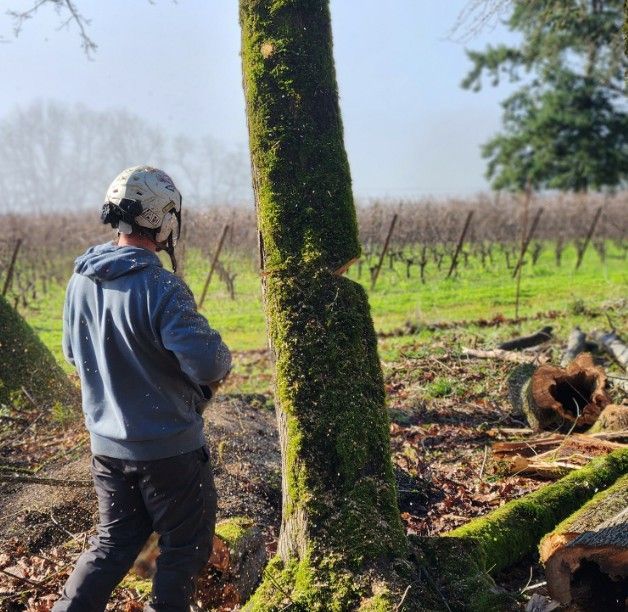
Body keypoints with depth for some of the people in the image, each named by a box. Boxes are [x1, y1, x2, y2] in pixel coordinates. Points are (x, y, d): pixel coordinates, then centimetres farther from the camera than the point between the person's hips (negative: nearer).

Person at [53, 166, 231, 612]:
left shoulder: (81, 280, -1)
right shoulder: (160, 287, -24)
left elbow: (73, 353, 12)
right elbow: (208, 362, -30)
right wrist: (221, 358, -7)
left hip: (106, 444, 7)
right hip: (169, 448, -6)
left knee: (115, 541, 22)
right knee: (186, 543, 15)